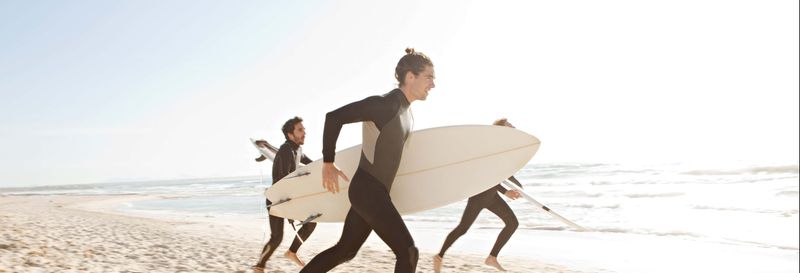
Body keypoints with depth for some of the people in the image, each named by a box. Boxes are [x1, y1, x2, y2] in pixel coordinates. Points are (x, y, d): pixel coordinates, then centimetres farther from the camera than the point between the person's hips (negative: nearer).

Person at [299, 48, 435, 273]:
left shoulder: (405, 110, 11)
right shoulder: (385, 104, -18)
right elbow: (334, 117, -21)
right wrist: (328, 163, -15)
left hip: (373, 192, 10)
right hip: (368, 191, -10)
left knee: (345, 250, 18)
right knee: (407, 252, -7)